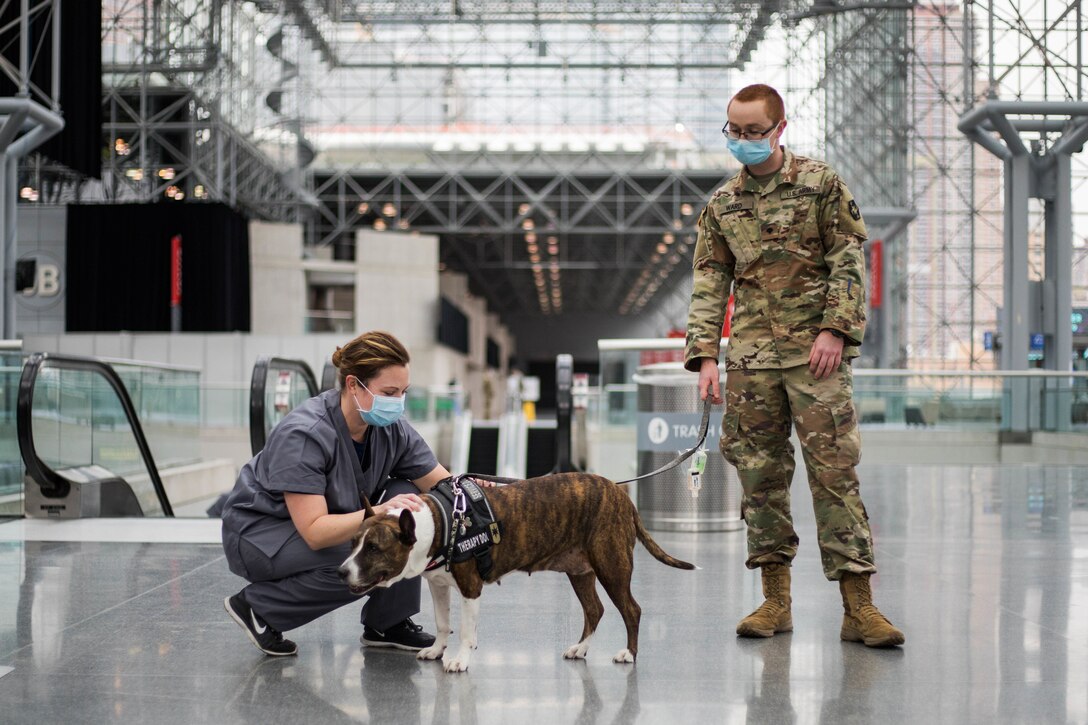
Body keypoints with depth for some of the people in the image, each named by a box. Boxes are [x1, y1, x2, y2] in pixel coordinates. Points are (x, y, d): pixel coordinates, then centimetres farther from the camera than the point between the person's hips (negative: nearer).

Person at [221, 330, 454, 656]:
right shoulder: (304, 434, -31)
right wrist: (379, 513, -47)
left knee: (404, 497, -14)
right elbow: (314, 532, -34)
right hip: (259, 532, -7)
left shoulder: (391, 429, -11)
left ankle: (387, 624, -3)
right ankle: (255, 606, -8)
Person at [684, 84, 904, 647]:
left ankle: (858, 605, -6)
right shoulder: (722, 204, 13)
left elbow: (849, 260, -1)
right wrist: (705, 355, 3)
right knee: (759, 472, 4)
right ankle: (775, 600, 12)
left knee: (834, 469, -8)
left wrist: (834, 330, -12)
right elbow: (709, 283, 12)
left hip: (815, 349, -4)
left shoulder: (819, 183, 3)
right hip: (751, 355, 4)